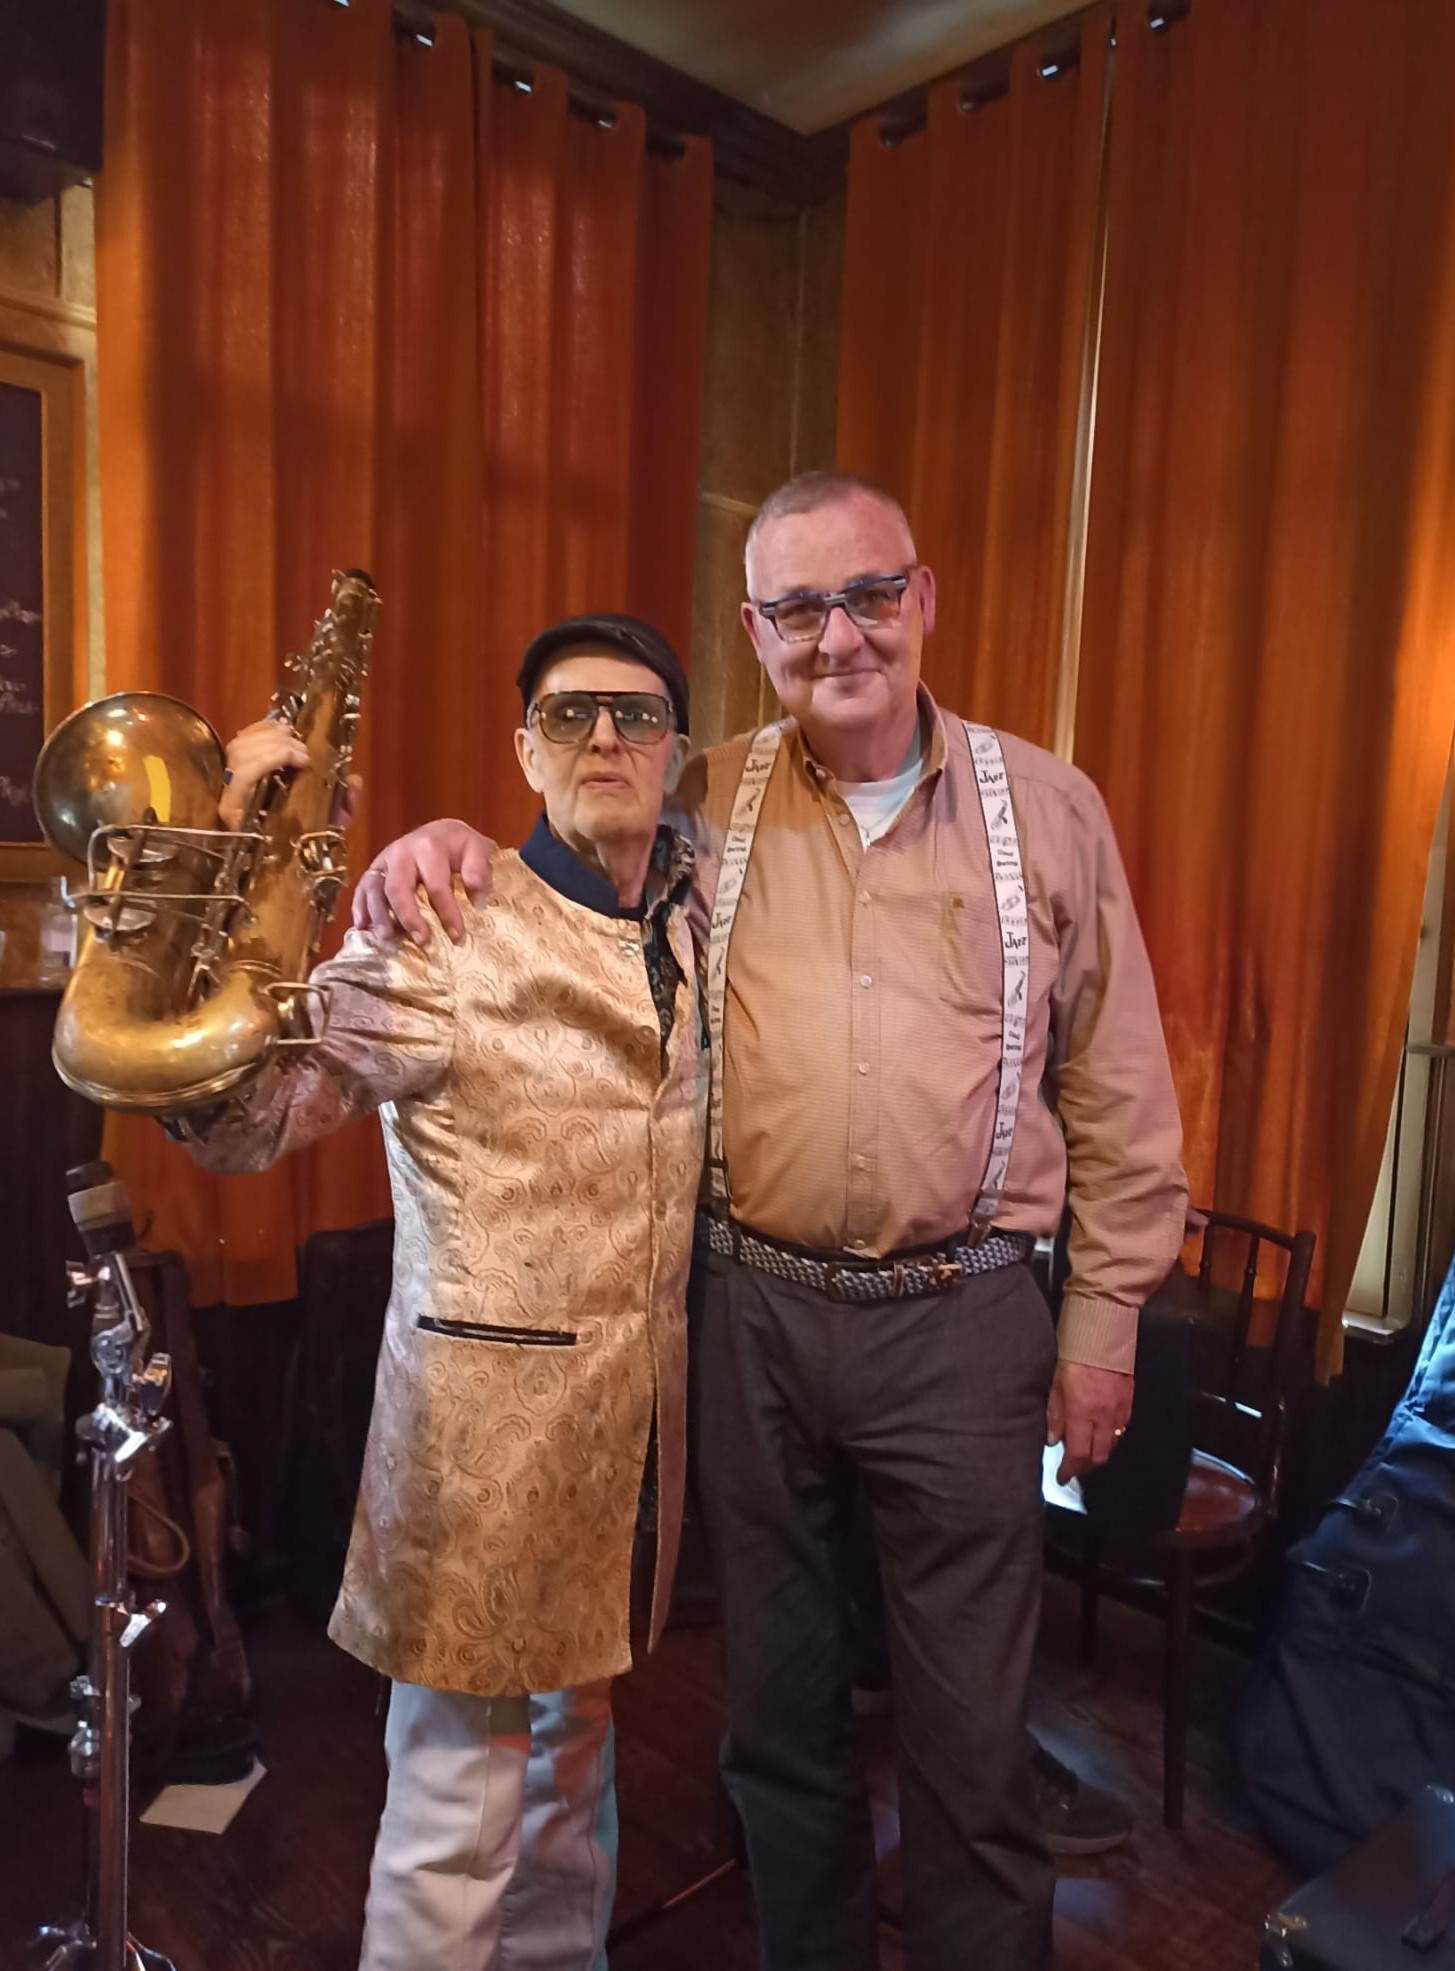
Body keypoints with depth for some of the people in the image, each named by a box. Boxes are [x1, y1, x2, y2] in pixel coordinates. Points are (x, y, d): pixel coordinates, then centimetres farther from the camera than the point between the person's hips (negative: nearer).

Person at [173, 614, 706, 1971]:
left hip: (645, 1400, 6)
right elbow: (237, 1117, -21)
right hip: (490, 1407, -6)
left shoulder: (699, 907, 3)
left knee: (580, 1730, 25)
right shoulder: (441, 930, -15)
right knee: (459, 1789, 7)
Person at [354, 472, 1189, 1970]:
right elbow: (560, 863, 12)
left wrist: (1103, 1316, 2)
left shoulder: (1047, 808, 0)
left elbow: (1117, 1089, 2)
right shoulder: (702, 805, 2)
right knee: (777, 1706, 19)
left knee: (972, 1732, 12)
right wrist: (452, 846, -12)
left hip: (963, 1322, -1)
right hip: (755, 1312, 2)